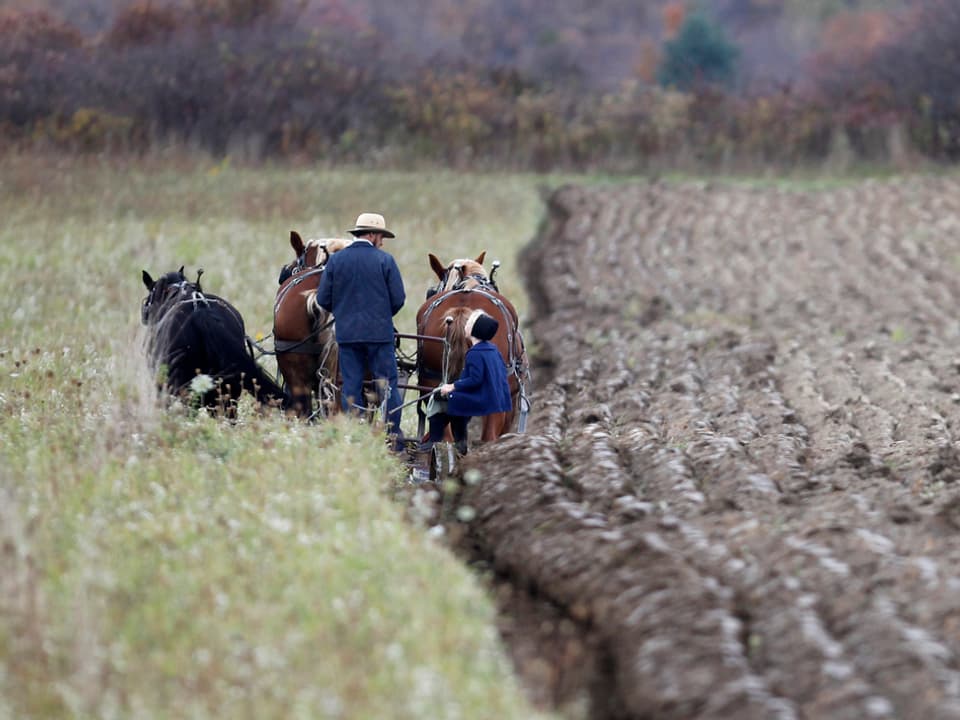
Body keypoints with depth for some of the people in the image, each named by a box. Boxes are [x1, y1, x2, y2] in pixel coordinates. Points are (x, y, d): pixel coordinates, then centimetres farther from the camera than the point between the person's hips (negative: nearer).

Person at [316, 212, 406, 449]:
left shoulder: (335, 260, 1)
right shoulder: (385, 260, -5)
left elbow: (323, 299, 1)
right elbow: (399, 298, -5)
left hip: (347, 332, 2)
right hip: (379, 332, -2)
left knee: (350, 387, 7)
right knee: (387, 384, 5)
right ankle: (394, 438, 3)